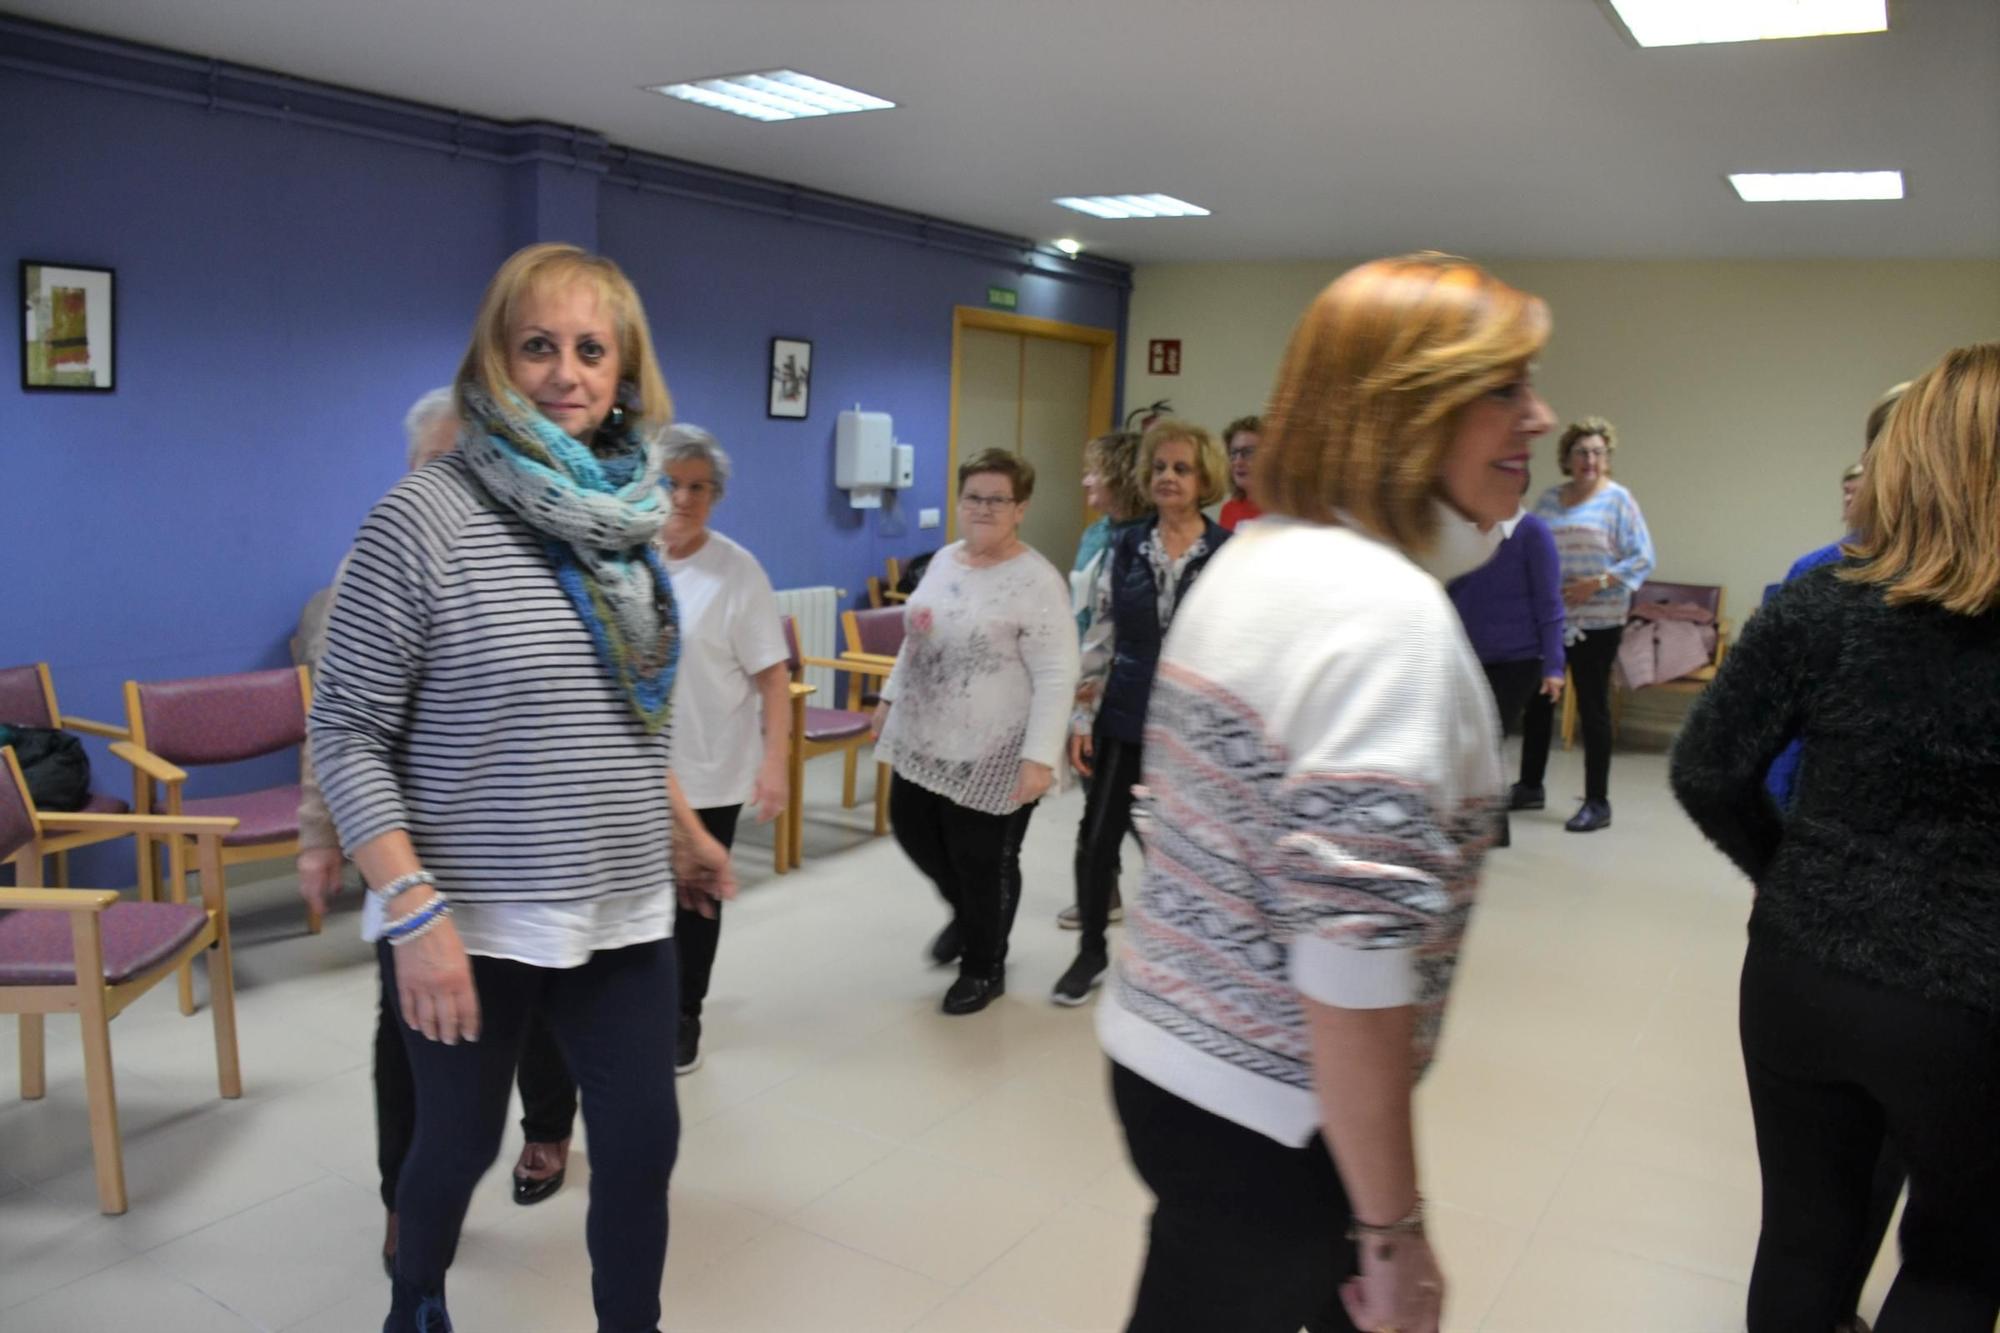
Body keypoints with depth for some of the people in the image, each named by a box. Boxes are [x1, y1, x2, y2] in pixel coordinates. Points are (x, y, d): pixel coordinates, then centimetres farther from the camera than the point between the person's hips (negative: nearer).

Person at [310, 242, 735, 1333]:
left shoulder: (625, 516, 5)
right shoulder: (427, 515, -14)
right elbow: (345, 736, -13)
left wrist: (683, 830, 17)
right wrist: (414, 910, -21)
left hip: (622, 913, 5)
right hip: (470, 923, -4)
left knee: (644, 1142, 10)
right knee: (460, 1143, 16)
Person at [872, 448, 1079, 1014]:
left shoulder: (1036, 582, -18)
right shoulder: (944, 560, 6)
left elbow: (1056, 678, -21)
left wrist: (1039, 756, -26)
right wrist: (891, 697, 18)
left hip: (991, 756, -8)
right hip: (923, 740, 8)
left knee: (984, 861, 6)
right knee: (912, 829, 19)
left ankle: (984, 968, 29)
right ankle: (967, 914, 46)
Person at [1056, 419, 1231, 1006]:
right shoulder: (1126, 548, 3)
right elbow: (1099, 638, 5)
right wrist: (1081, 716, 2)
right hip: (1125, 718, 3)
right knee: (1097, 837, 6)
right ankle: (1092, 951, 27)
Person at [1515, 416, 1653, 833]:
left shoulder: (1617, 499, -4)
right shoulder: (1549, 499, 11)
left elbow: (1643, 559, -7)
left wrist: (1596, 583, -17)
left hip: (1596, 620, -5)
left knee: (1592, 707, 0)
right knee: (1537, 700, 12)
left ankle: (1598, 803, 8)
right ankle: (1530, 787, 27)